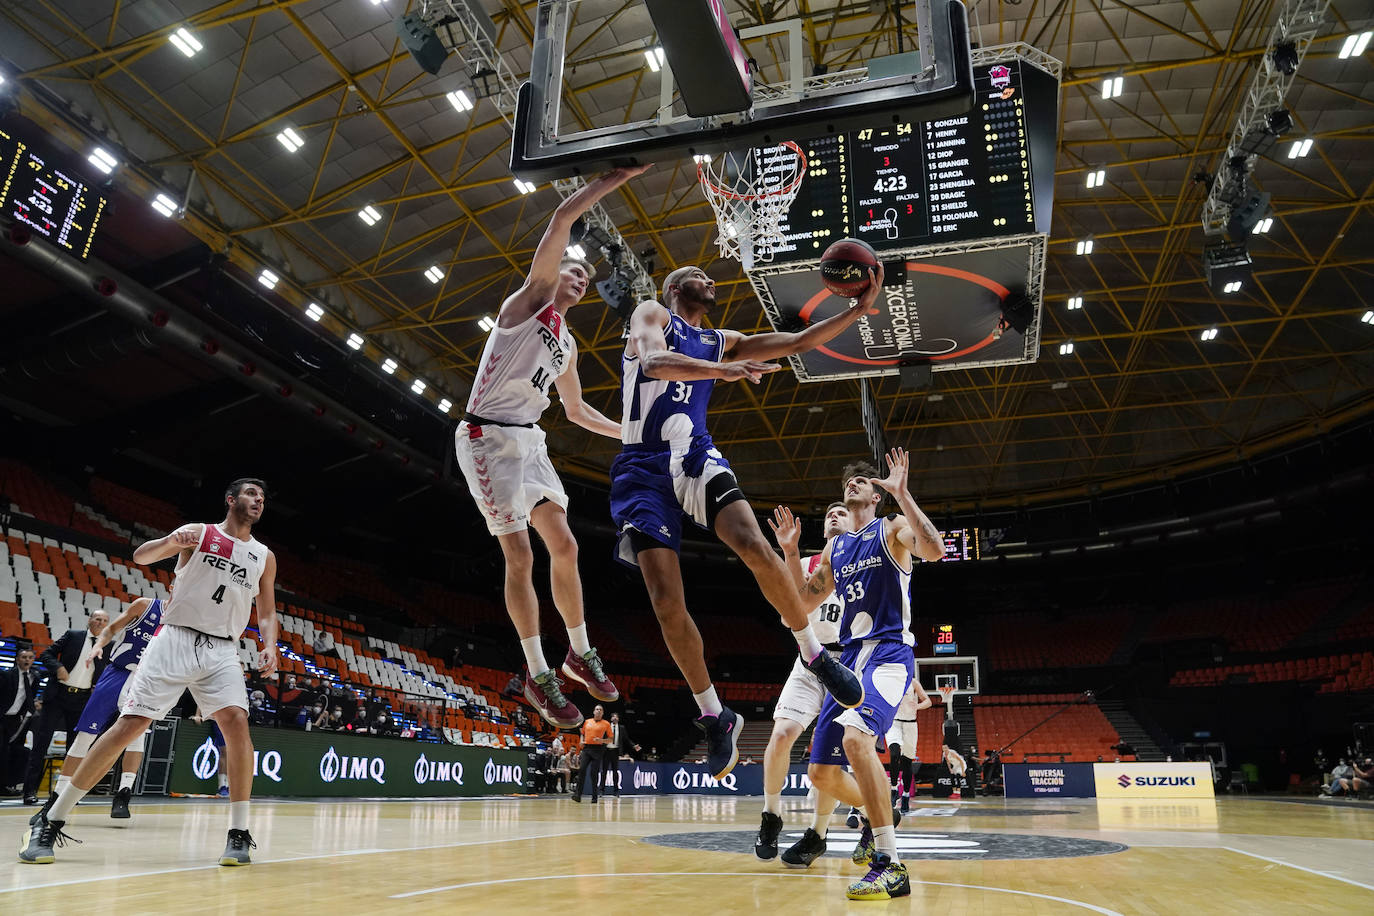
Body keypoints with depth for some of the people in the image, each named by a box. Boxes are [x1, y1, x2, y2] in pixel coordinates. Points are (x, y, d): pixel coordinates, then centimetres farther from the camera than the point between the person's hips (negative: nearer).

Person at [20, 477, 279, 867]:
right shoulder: (199, 533, 5)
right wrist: (171, 541, -28)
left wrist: (270, 646, -4)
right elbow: (141, 556, -6)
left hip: (222, 650, 2)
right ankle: (50, 823, 9)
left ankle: (239, 833, -12)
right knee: (130, 724, -7)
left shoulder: (264, 556, 11)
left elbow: (267, 612, 15)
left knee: (236, 721, -18)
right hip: (175, 640, -1)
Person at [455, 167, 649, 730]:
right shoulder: (530, 298, -1)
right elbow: (563, 218, -11)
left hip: (529, 441, 8)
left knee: (564, 547, 4)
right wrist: (616, 178, -9)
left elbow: (576, 409, 30)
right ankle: (538, 675, 4)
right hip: (488, 438, -7)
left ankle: (579, 655, 20)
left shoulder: (567, 345, 19)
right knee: (520, 558, -7)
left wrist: (630, 434, 25)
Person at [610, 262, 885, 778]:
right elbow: (653, 360, -16)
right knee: (667, 604, -11)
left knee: (758, 550, -24)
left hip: (696, 458, 4)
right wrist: (721, 371, -31)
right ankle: (715, 718, 7)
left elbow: (798, 343, 22)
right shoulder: (651, 315, 7)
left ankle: (814, 654, -3)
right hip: (643, 470, -3)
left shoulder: (722, 343, 23)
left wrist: (859, 309, 11)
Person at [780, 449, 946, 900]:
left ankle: (890, 865, -25)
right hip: (851, 658, 7)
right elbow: (806, 602, 21)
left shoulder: (893, 528, 2)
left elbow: (934, 550, -20)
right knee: (822, 772, 6)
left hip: (890, 653, -7)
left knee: (856, 736, -33)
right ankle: (876, 814, 36)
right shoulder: (834, 548, 19)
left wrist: (901, 493, -22)